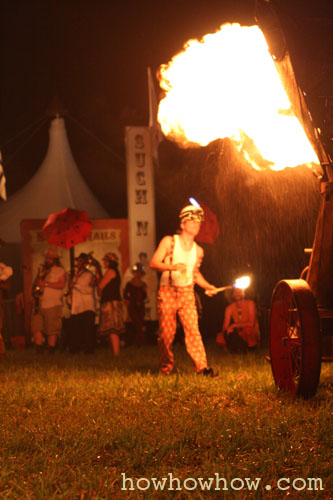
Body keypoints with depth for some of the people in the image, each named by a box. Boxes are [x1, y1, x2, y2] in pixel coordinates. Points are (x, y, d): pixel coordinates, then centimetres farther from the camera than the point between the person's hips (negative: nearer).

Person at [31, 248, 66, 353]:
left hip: (53, 305, -5)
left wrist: (46, 284, -16)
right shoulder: (41, 269, 20)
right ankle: (39, 350, -1)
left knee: (52, 329, -6)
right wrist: (34, 290, 3)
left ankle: (51, 350, 0)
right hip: (39, 305, 5)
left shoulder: (60, 271, 3)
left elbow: (62, 284, -11)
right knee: (36, 327, -4)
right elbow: (35, 282, 25)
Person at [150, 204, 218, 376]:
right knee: (167, 331, -2)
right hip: (167, 291, -3)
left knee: (193, 328, -10)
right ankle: (166, 368, 13)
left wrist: (207, 286, 9)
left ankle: (202, 366, -14)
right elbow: (154, 263, -7)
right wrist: (172, 267, -23)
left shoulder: (198, 250, 12)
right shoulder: (169, 241, -2)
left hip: (187, 292, 3)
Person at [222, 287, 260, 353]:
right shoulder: (229, 308, -3)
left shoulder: (250, 303, -10)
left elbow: (251, 323, -19)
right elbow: (225, 328, -6)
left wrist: (234, 325, -24)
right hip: (239, 336, 2)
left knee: (247, 329, -35)